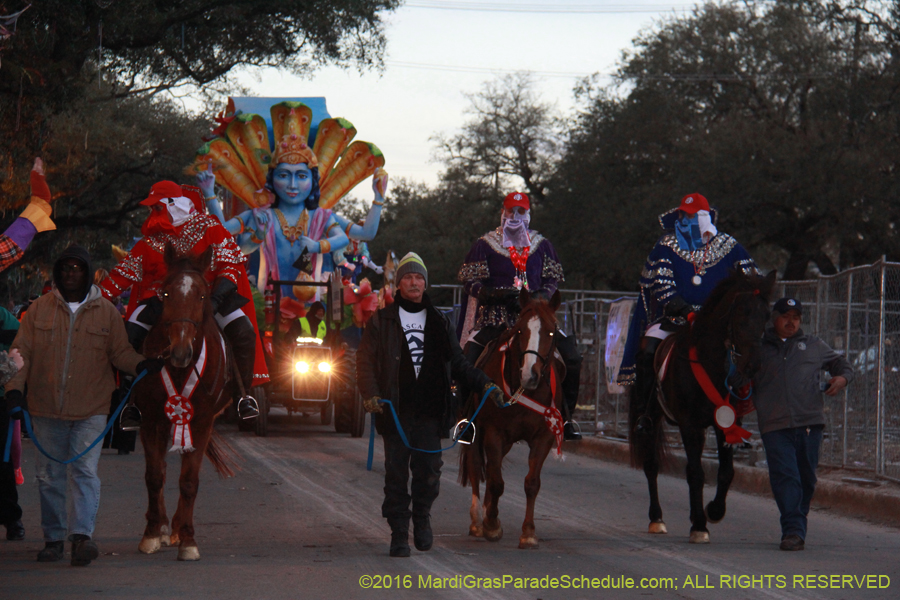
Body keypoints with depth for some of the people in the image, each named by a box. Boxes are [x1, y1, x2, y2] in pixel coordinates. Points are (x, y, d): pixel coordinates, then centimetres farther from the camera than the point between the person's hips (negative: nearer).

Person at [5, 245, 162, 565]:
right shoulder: (40, 309, 3)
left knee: (85, 471, -11)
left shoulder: (106, 312, 3)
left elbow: (120, 352, 7)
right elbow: (22, 352, 3)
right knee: (49, 476, 8)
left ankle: (82, 535, -19)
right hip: (46, 408, 2)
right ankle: (54, 539, 18)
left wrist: (141, 364, -14)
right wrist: (14, 388, -9)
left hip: (90, 409, -2)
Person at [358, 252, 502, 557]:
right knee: (396, 472, 0)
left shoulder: (439, 321, 14)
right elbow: (365, 360, 2)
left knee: (429, 471, -2)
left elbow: (457, 362, 18)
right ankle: (399, 533, 8)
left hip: (429, 411, 2)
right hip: (395, 409, -2)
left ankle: (422, 517, 24)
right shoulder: (382, 320, 5)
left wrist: (485, 384, 7)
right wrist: (371, 394, -14)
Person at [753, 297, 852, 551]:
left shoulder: (814, 346, 17)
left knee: (806, 479, 8)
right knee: (785, 477, -14)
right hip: (775, 427, -2)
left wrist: (843, 378, 4)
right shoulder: (759, 347, 14)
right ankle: (793, 530, -18)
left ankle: (799, 527, 23)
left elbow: (840, 362, 26)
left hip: (809, 424, 2)